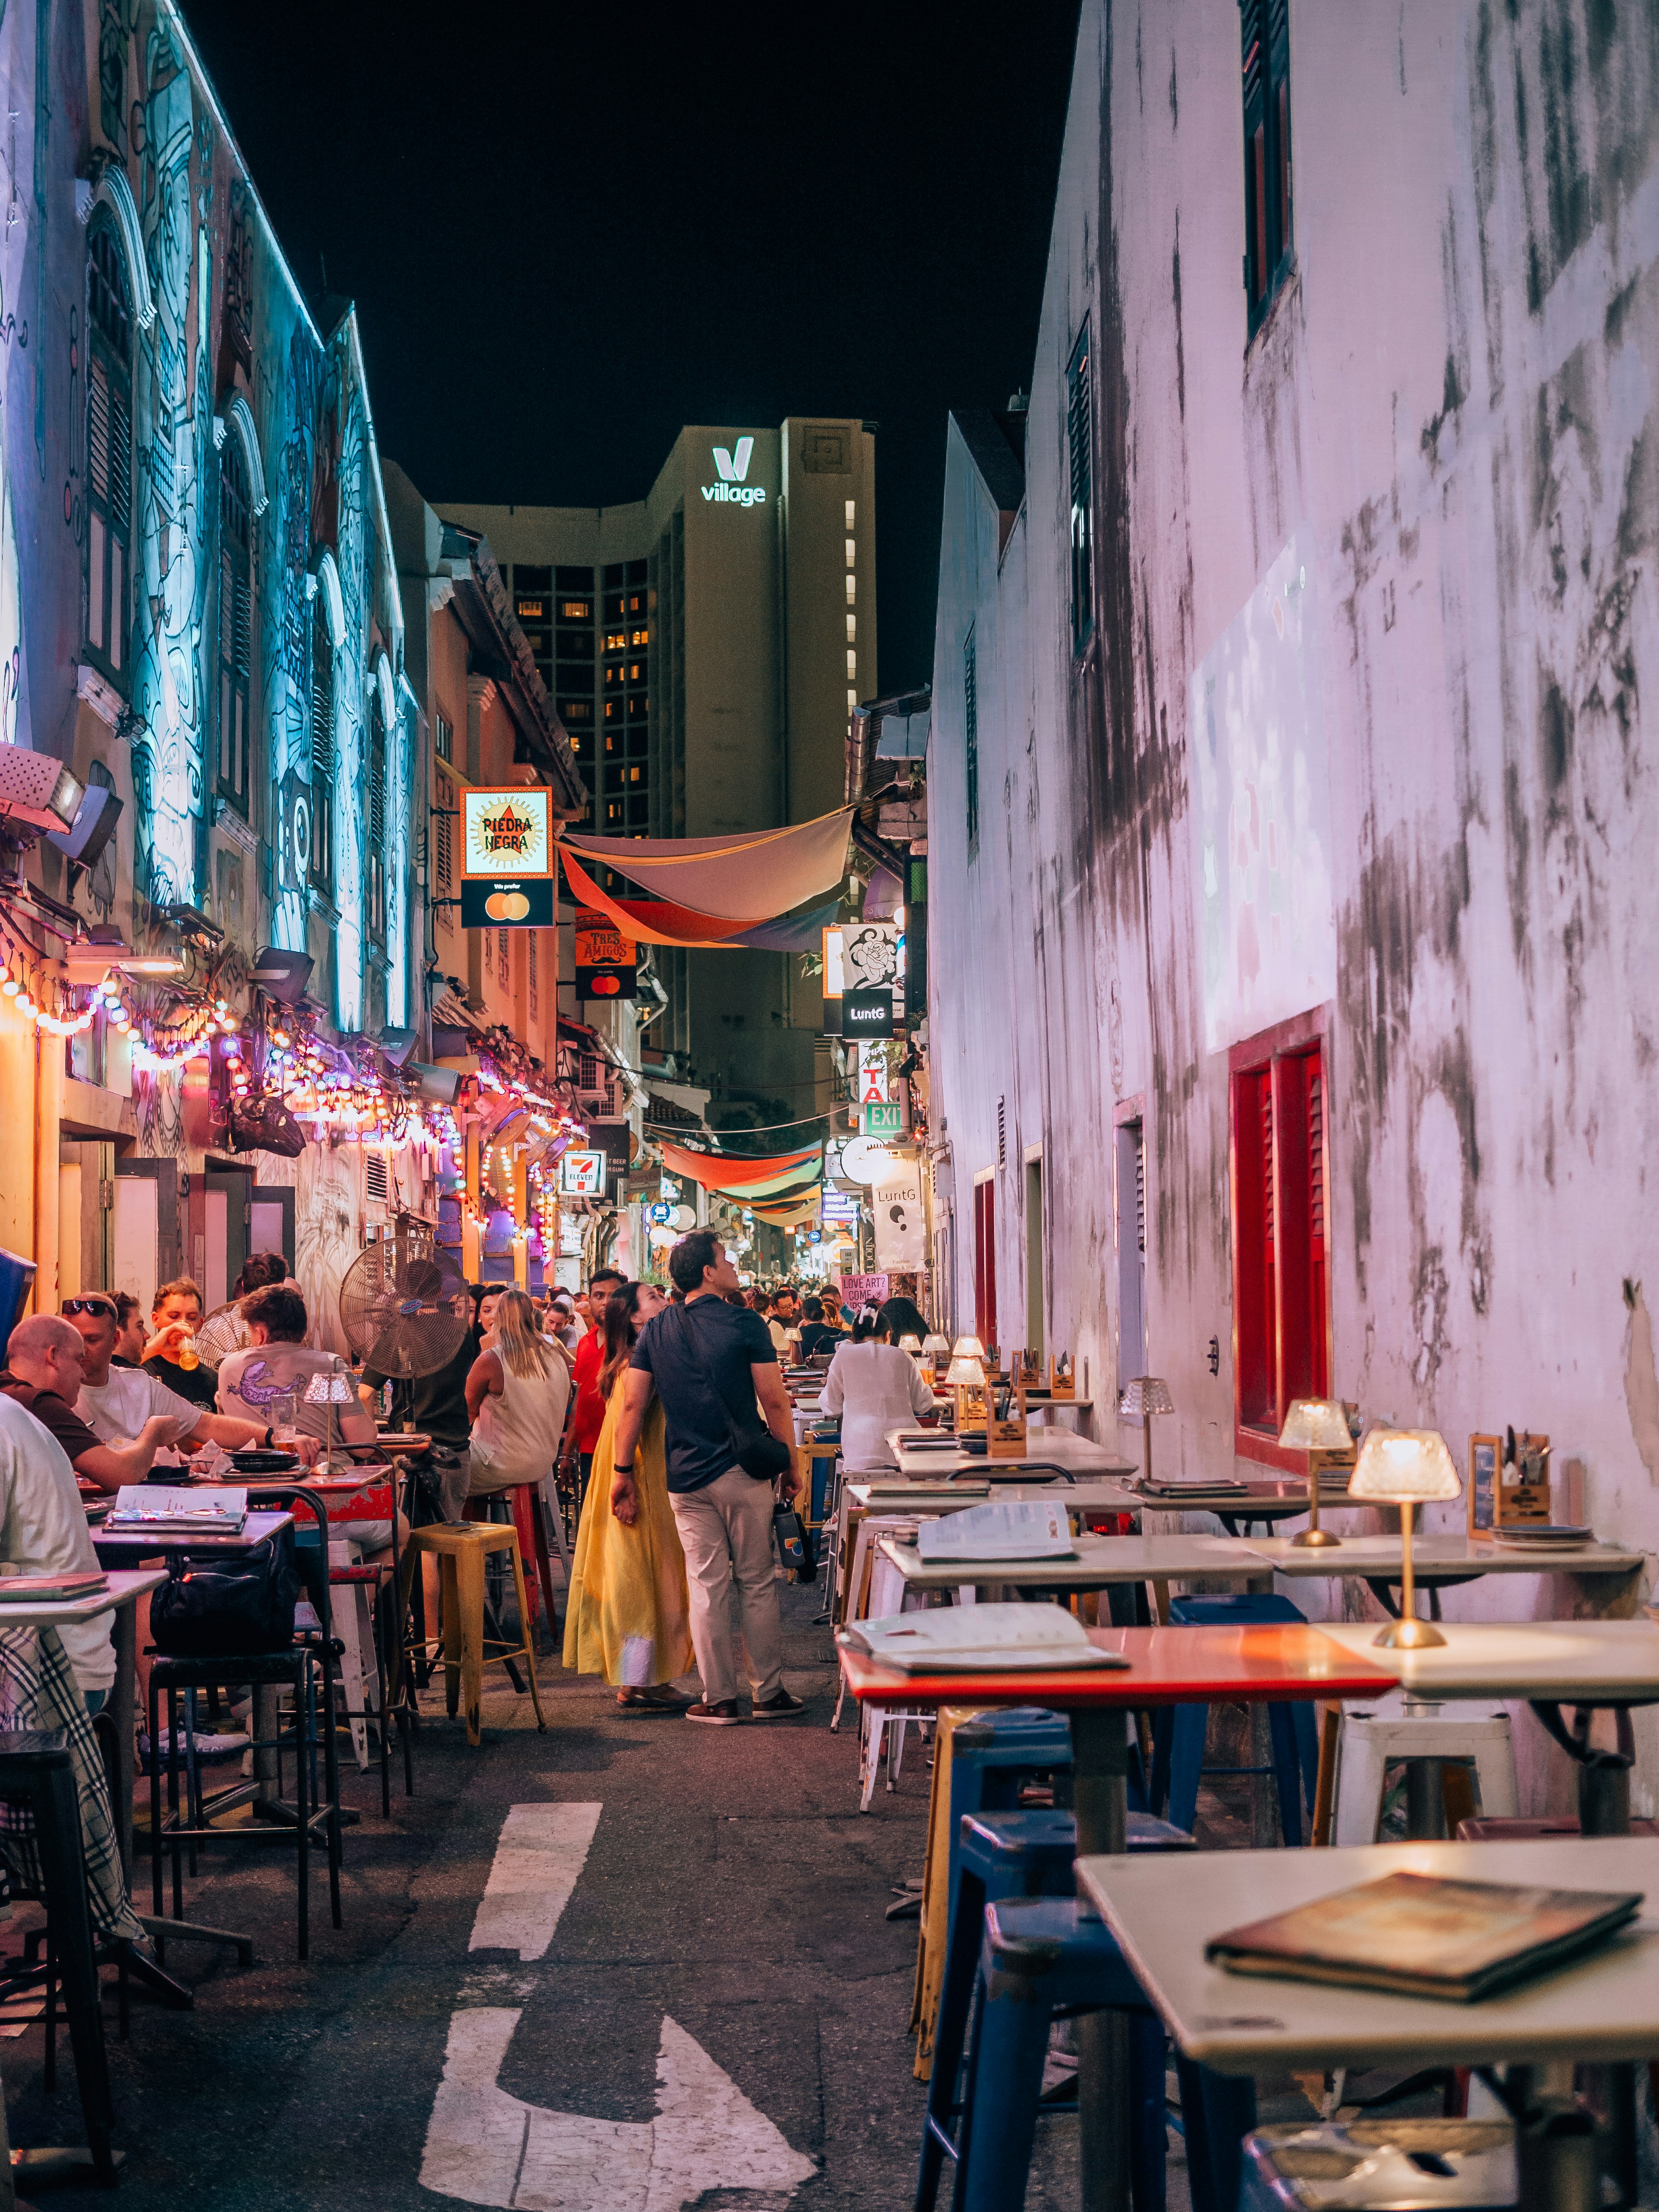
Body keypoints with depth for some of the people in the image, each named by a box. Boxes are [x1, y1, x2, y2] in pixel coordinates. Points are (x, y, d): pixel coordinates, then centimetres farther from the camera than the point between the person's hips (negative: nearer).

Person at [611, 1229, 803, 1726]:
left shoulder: (655, 1332, 4)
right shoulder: (745, 1325, -8)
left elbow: (631, 1406, 3)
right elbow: (775, 1401, -8)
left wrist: (623, 1471, 9)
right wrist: (790, 1464, 3)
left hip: (686, 1479, 3)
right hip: (743, 1473, -3)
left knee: (707, 1586, 6)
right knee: (757, 1583, 7)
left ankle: (720, 1699, 8)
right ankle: (769, 1693, 13)